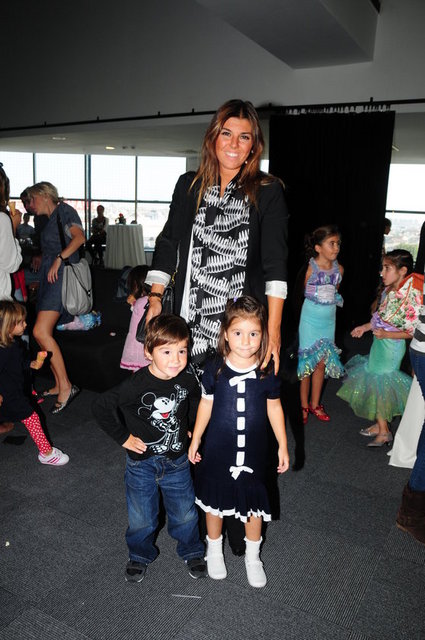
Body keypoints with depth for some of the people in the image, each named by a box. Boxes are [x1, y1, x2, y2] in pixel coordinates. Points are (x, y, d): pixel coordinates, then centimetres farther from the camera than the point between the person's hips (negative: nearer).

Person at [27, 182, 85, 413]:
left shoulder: (63, 210, -1)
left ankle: (66, 386, -16)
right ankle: (59, 385, 15)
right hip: (49, 278, 10)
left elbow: (79, 237, -17)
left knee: (41, 331, -21)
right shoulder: (50, 220, 26)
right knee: (43, 335, 6)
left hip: (61, 275, -10)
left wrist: (59, 259, -21)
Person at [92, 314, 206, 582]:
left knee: (185, 514, 18)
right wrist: (123, 437, -14)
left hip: (177, 461, 2)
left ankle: (192, 551, 45)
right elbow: (102, 407, -19)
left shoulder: (188, 381, -12)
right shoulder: (137, 386, -25)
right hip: (142, 462, -2)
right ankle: (140, 556, 44)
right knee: (141, 519, 16)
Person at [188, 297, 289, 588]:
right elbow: (206, 404, -1)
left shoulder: (268, 371, -11)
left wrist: (283, 445, 4)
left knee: (255, 504, 15)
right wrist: (195, 440, 5)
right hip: (218, 450, 0)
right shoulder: (215, 368, -13)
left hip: (253, 450, 1)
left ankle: (252, 556, 41)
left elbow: (274, 407, 1)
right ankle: (214, 548, 44)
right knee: (215, 500, 17)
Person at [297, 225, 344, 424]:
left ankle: (315, 404, 27)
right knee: (307, 362, 4)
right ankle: (304, 405, 20)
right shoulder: (310, 268, -15)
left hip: (329, 320, 5)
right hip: (310, 319, -5)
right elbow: (300, 293, -8)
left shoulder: (339, 269, 1)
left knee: (322, 362, 12)